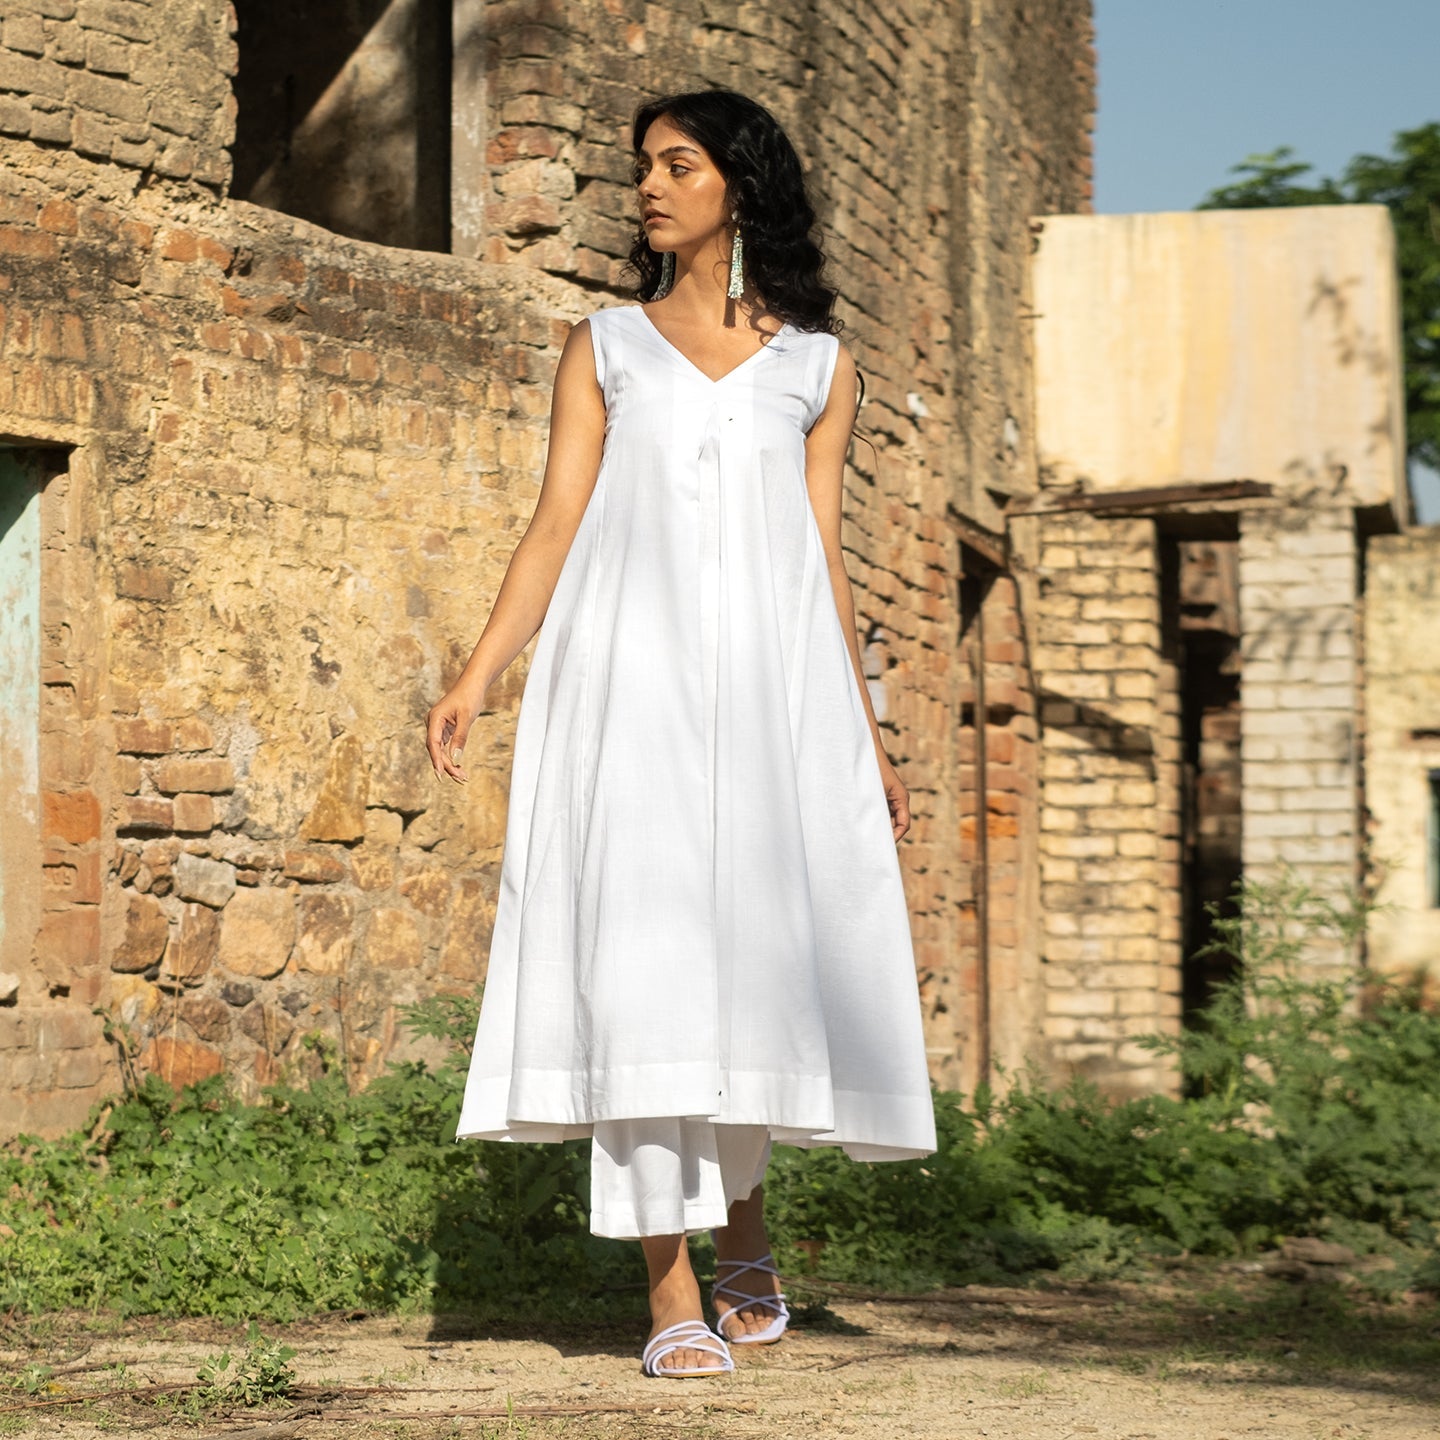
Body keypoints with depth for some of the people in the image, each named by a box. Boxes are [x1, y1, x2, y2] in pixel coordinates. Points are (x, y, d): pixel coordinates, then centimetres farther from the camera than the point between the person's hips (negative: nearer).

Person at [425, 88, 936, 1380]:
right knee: (645, 954, -11)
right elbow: (555, 528, 7)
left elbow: (823, 554, 15)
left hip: (770, 679, 1)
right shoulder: (604, 349, 14)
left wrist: (865, 736, 12)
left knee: (765, 952, -3)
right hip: (631, 672, -1)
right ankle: (673, 1294, -11)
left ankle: (743, 1219, 24)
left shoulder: (818, 365, 15)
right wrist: (475, 678, -5)